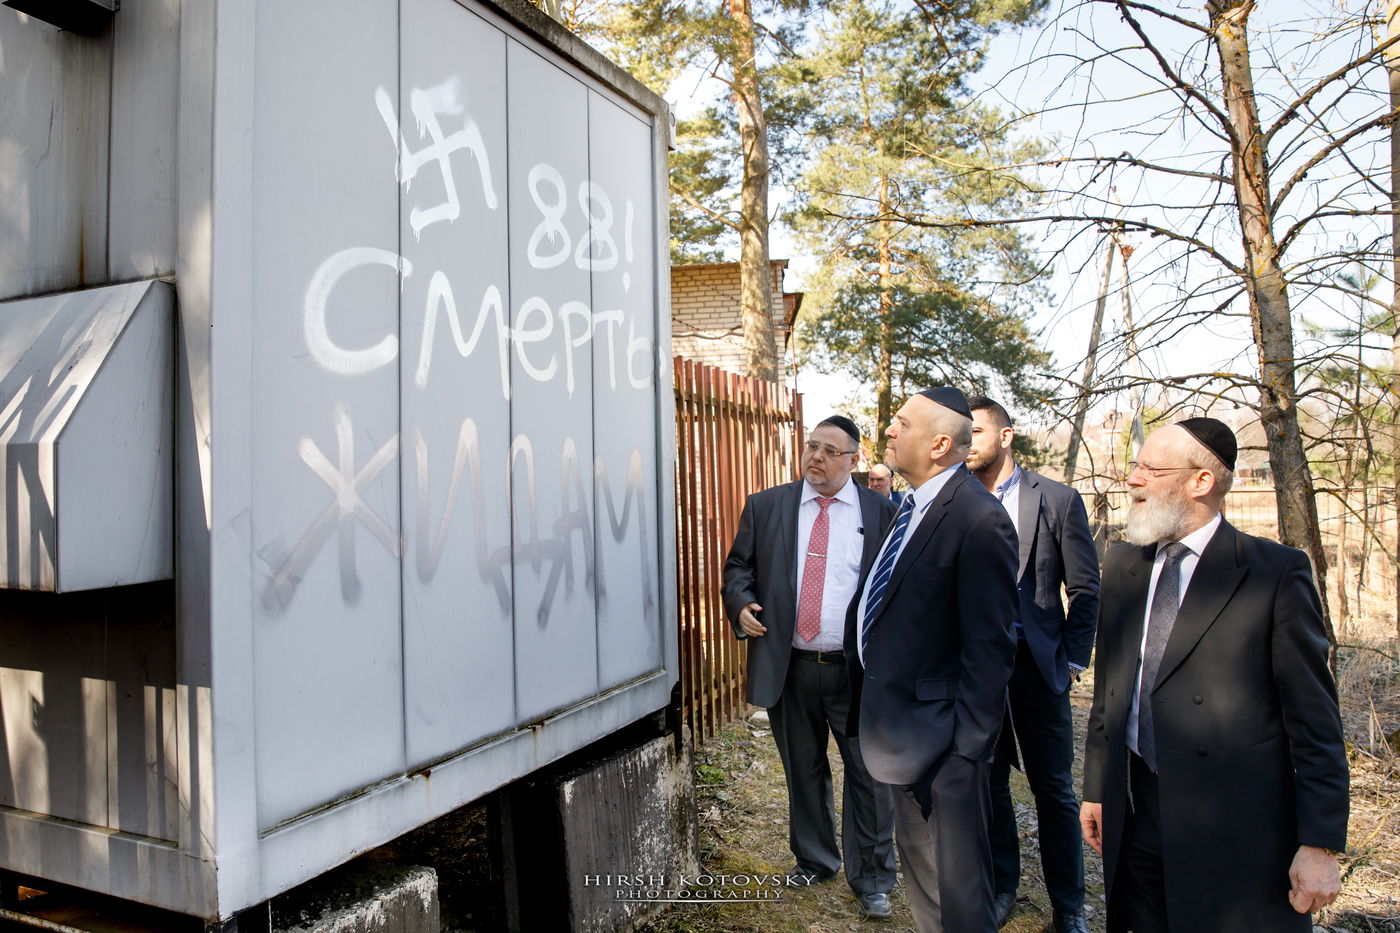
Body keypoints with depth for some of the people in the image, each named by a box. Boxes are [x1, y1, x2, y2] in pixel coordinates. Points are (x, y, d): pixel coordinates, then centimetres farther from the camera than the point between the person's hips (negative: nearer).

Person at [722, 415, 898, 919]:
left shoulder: (882, 512, 0)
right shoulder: (765, 507, 4)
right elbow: (738, 566, 9)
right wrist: (741, 604, -10)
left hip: (859, 669, -2)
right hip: (790, 666, 2)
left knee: (869, 773, 6)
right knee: (803, 770, 18)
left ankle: (871, 878, 26)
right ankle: (814, 859, 39)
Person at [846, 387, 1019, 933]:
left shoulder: (978, 519, -22)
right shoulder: (913, 506, 7)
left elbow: (990, 647, -22)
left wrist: (968, 747, -20)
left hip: (940, 732, -9)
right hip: (902, 724, 9)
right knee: (918, 866, 25)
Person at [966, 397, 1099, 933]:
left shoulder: (1057, 500, -2)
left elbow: (1085, 589, 0)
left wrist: (1072, 659, -6)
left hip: (1037, 664, -2)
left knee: (1054, 788, 8)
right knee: (988, 784, 13)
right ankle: (1000, 889, 31)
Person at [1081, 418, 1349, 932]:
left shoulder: (1276, 572, -8)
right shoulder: (1122, 565, 8)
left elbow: (1315, 718, -8)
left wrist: (1320, 845, -10)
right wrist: (1096, 788, 13)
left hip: (1238, 828, -4)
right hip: (1136, 817, 5)